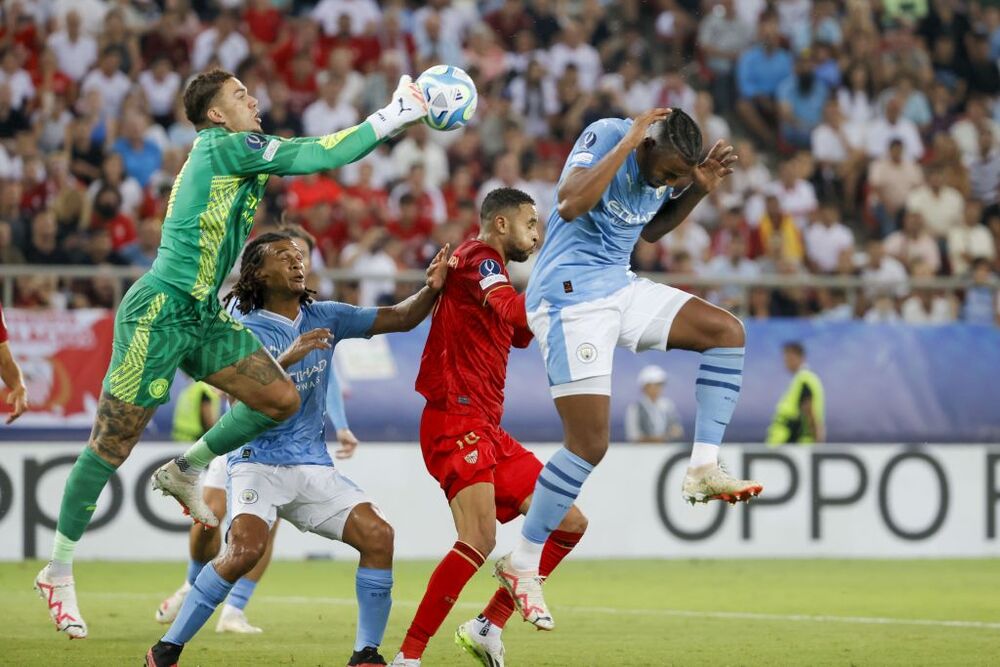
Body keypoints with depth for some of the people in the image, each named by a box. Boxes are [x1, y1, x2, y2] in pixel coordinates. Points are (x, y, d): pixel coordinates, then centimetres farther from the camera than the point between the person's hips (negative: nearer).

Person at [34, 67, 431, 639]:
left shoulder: (241, 153, 15)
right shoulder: (224, 146, -12)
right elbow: (318, 157, -15)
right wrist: (391, 117, -10)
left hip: (203, 317, 9)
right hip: (158, 313, -9)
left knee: (282, 398, -3)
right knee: (113, 444, -4)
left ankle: (187, 469, 16)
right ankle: (58, 571, 5)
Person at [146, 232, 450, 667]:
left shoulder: (324, 317, 9)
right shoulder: (244, 329, -5)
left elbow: (399, 318, 7)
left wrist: (431, 289, -12)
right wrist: (289, 357, -28)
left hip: (314, 468, 5)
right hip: (258, 463, -5)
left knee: (378, 535, -13)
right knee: (246, 550, -28)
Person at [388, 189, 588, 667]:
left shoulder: (488, 268, 24)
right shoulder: (479, 256, -5)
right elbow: (512, 310, -25)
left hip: (487, 429, 10)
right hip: (456, 420, -10)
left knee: (571, 524, 9)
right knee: (481, 541, -24)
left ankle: (488, 627, 11)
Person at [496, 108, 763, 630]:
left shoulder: (668, 166, 4)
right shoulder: (606, 137, -18)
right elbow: (570, 205, -34)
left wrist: (699, 190, 7)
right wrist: (627, 144, -32)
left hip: (620, 288, 8)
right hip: (571, 297, -8)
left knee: (726, 332, -2)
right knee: (589, 445, -11)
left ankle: (704, 469, -3)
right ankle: (521, 563, 2)